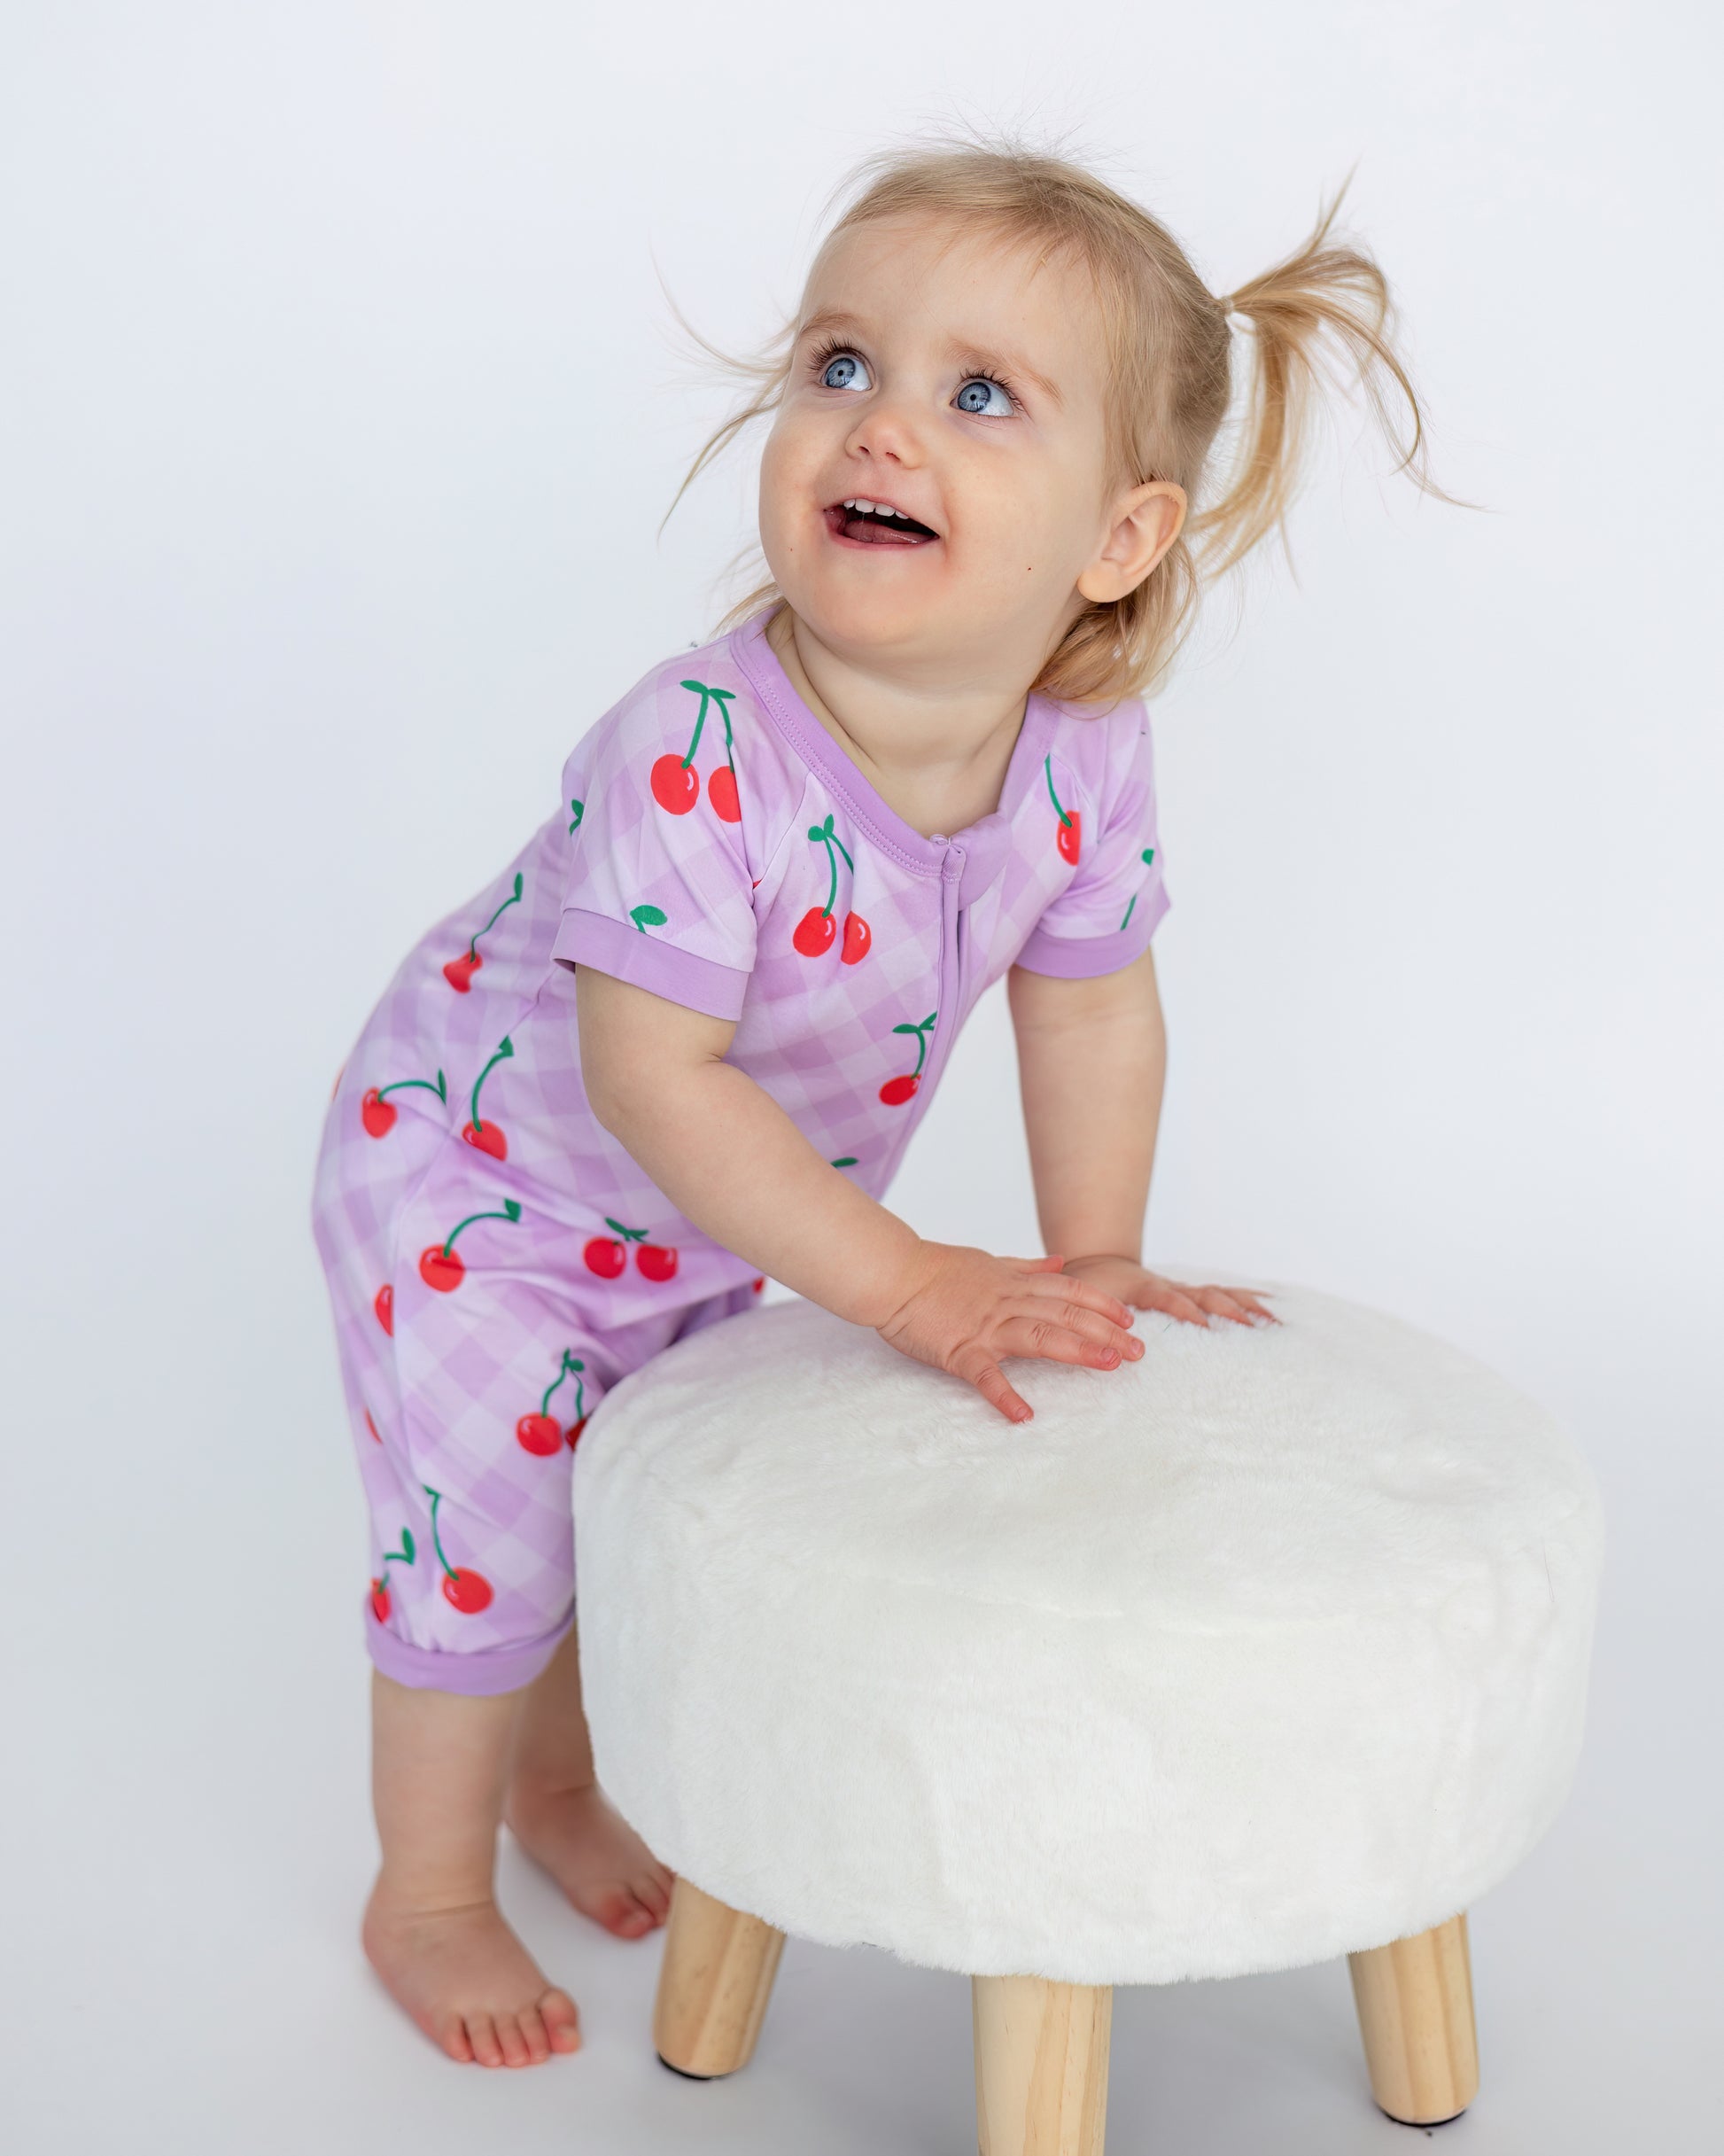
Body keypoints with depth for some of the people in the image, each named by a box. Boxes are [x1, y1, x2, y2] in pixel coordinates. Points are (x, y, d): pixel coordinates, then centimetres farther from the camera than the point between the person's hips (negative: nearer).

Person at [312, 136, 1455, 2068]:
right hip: (476, 1170, -5)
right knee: (485, 1547, 3)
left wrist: (1091, 1267, -3)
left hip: (712, 1219, 6)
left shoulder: (1088, 757, -22)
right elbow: (651, 1078, -36)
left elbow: (1092, 1000, -6)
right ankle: (425, 1896, 31)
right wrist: (905, 1285, -33)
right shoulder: (691, 755, -39)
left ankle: (558, 1782, 50)